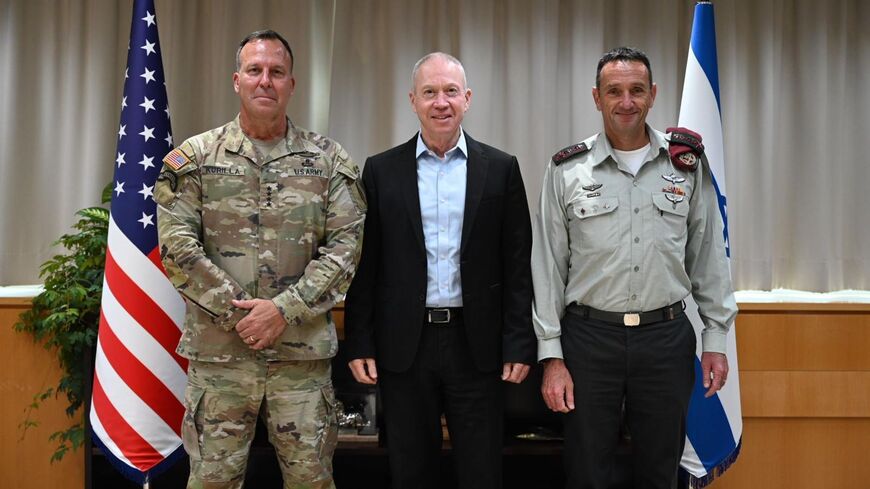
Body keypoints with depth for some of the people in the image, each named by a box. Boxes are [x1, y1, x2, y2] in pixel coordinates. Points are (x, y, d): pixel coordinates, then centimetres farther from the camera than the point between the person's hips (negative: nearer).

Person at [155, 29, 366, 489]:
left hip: (304, 349, 1)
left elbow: (346, 244, -2)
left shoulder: (328, 159, 5)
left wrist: (285, 310, -12)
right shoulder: (194, 158, 3)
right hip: (218, 349, 0)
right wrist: (236, 313, -11)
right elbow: (177, 246, -3)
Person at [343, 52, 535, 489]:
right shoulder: (381, 171, 4)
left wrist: (519, 343, -3)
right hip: (404, 347, 1)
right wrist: (359, 344, -1)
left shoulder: (500, 169, 3)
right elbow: (365, 266, 4)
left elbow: (517, 264, 1)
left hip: (477, 344, 0)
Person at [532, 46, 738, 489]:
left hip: (667, 337, 1)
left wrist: (716, 336, 4)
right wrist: (551, 355, -4)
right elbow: (547, 267, 0)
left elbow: (708, 255, 8)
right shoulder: (567, 170, 0)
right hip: (589, 336, -1)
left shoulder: (687, 164, 4)